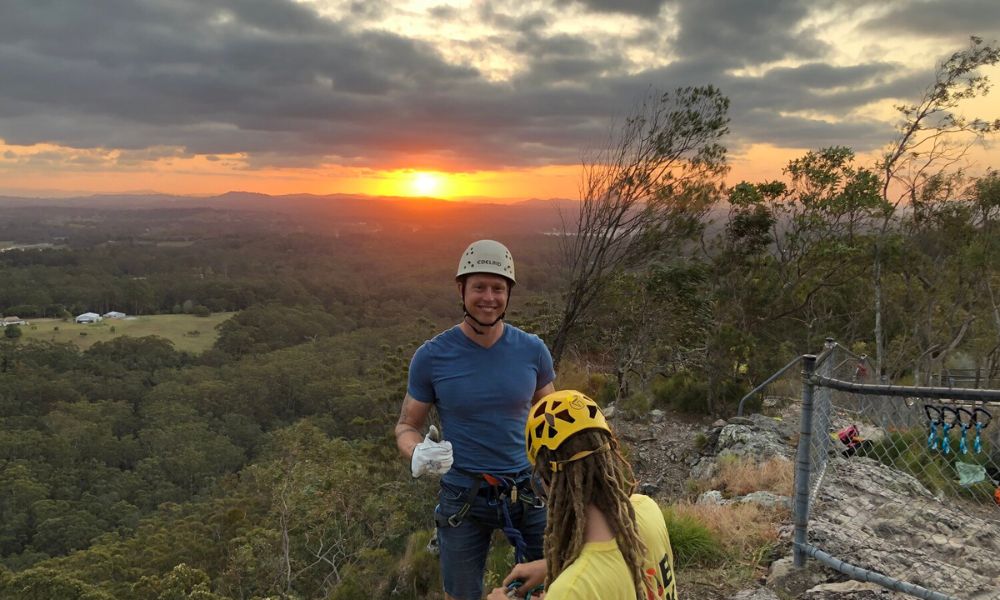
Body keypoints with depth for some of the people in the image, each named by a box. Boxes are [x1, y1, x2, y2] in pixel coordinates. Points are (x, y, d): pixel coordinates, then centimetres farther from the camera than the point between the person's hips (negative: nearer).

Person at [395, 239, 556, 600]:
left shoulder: (532, 350, -6)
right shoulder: (432, 356, -11)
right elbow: (407, 426, -1)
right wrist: (417, 455, -23)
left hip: (528, 489, 1)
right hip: (464, 496, -1)